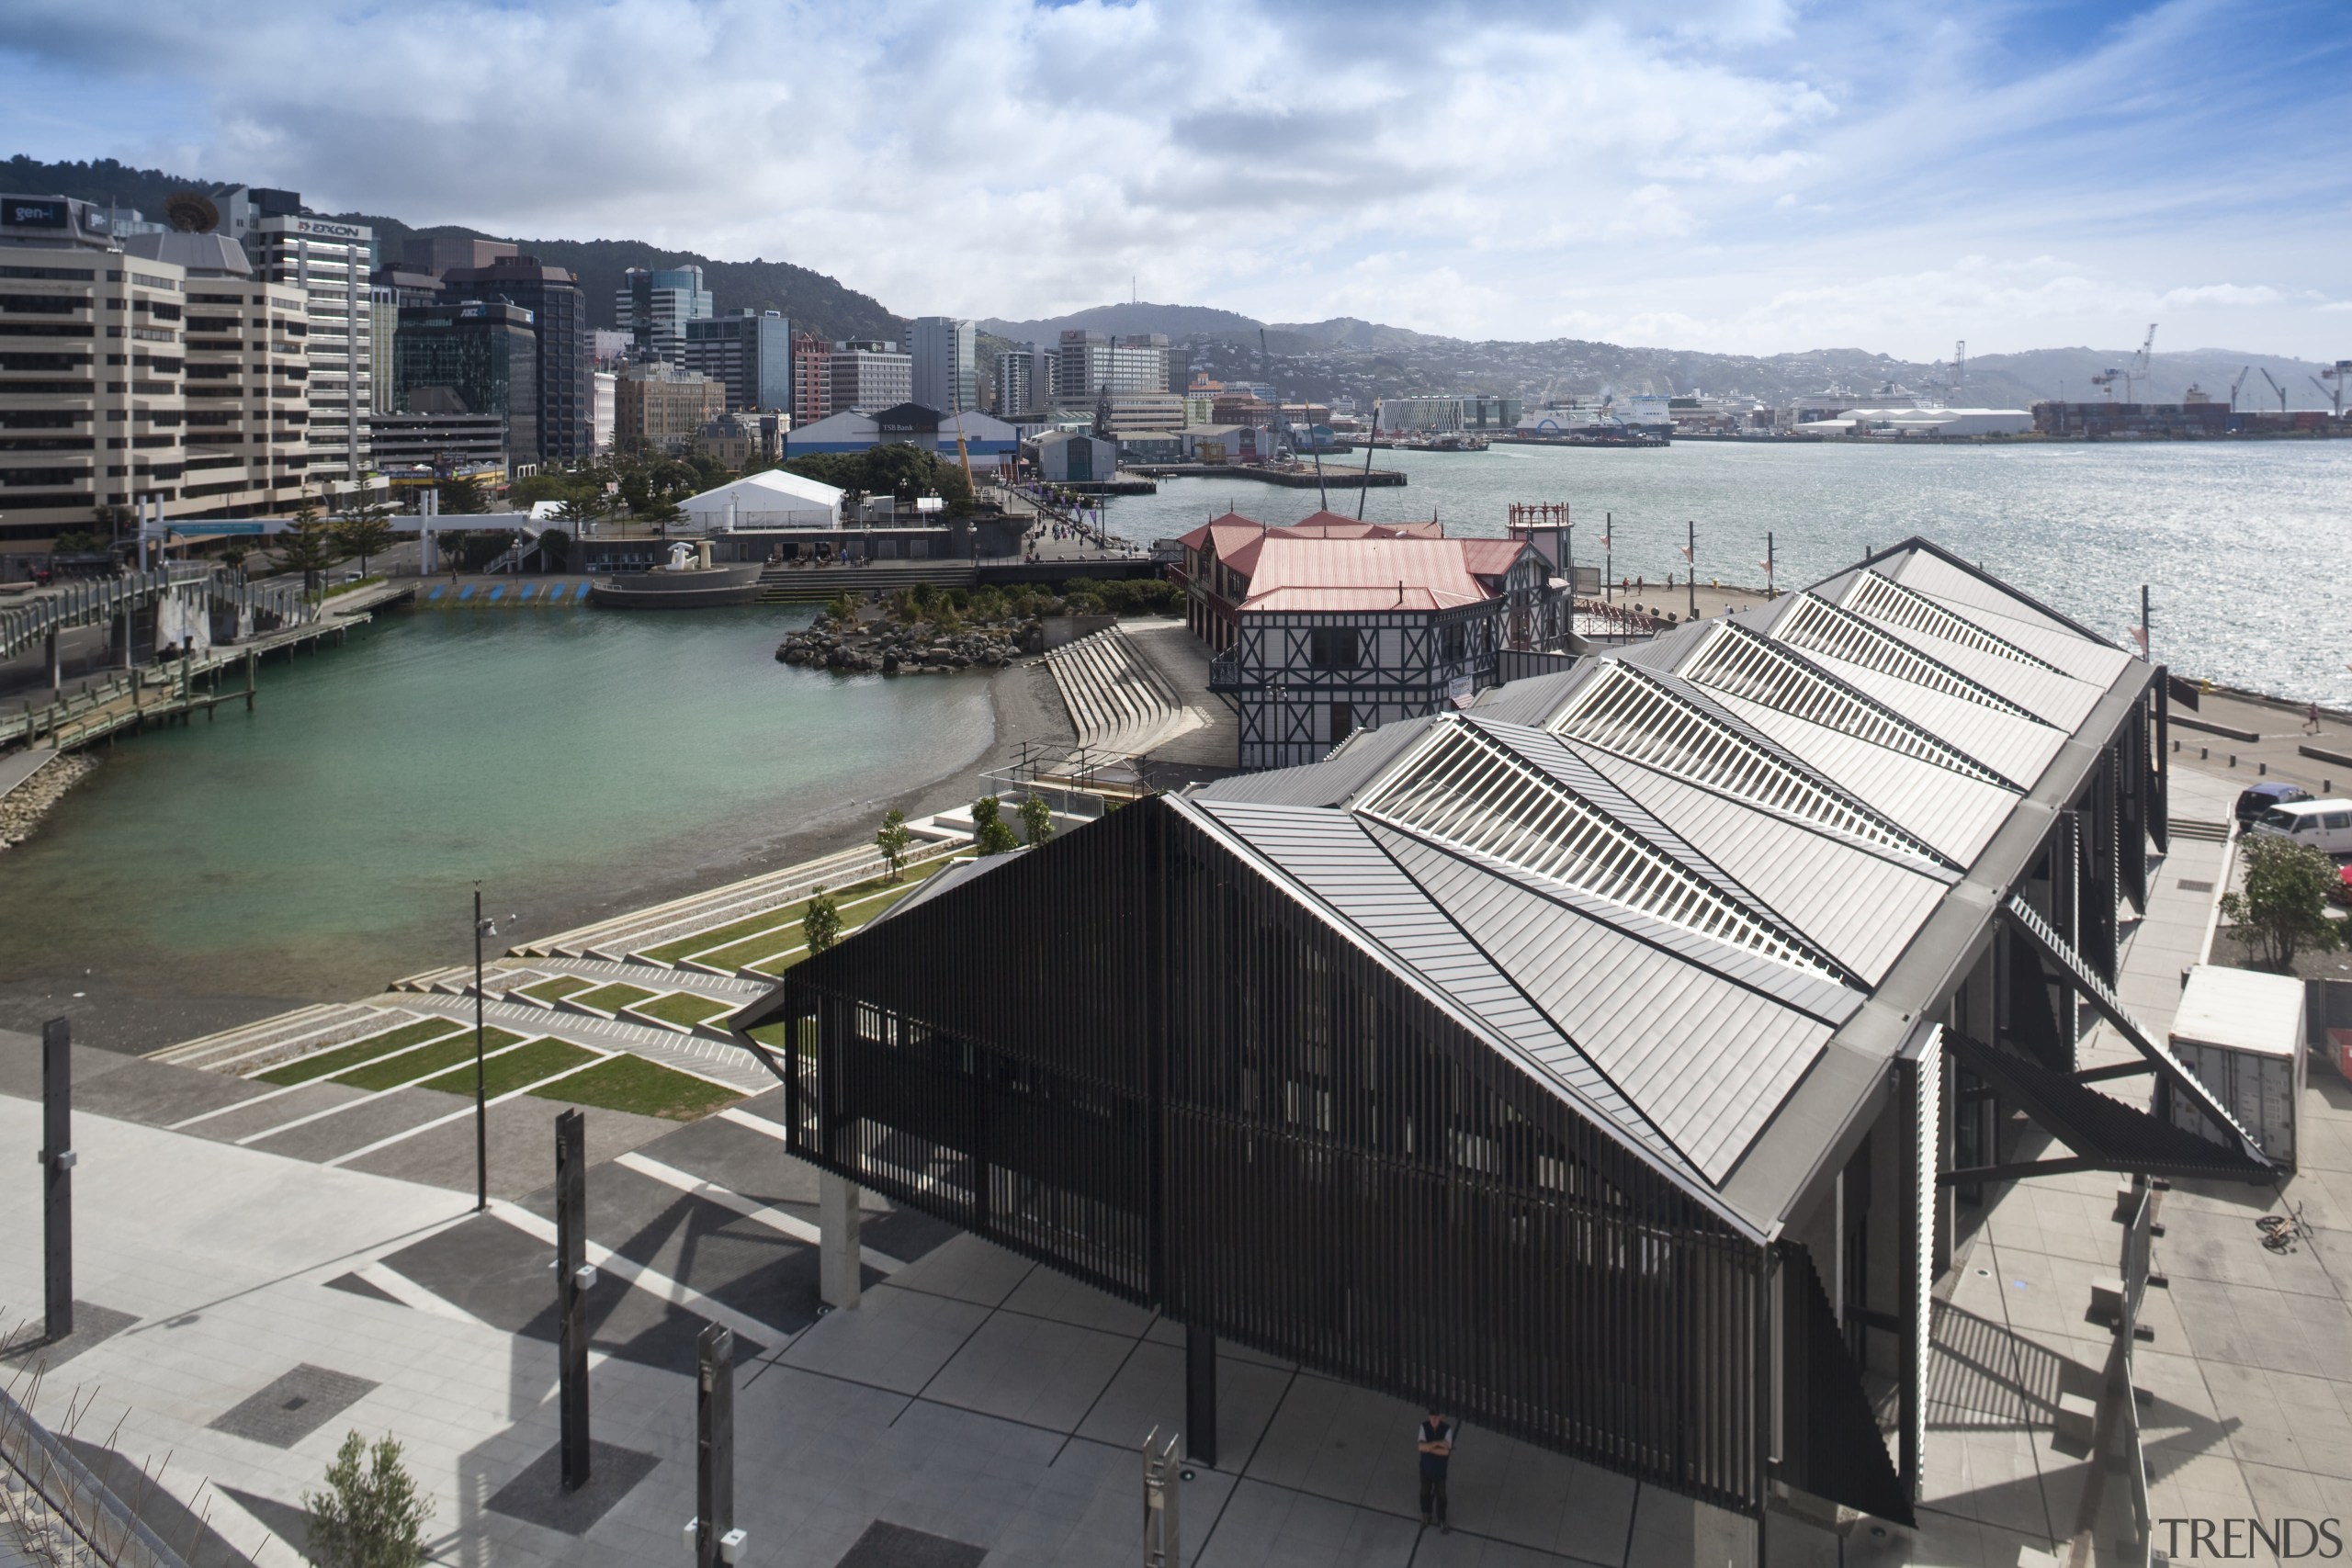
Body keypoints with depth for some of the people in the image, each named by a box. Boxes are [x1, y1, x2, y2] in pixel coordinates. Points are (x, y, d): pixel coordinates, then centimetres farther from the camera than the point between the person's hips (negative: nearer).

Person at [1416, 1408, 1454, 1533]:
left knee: (1441, 1495, 9)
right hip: (1426, 1466, 2)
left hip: (1440, 1468, -2)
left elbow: (1446, 1451, -26)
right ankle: (1426, 1513, 47)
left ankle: (1442, 1522, 25)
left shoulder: (1447, 1429, -23)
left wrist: (1428, 1447, -26)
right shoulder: (1424, 1426, -18)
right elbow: (1421, 1446, -26)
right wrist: (1437, 1443, -34)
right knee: (1425, 1492, 22)